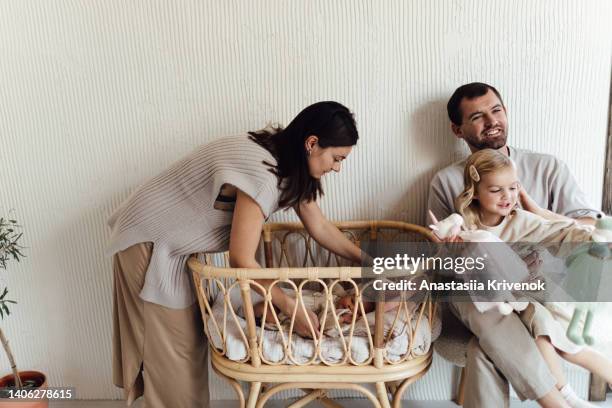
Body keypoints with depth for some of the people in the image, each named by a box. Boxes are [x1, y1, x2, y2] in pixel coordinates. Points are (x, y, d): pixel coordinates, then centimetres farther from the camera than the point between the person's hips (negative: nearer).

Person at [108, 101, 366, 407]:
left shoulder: (288, 163, -4)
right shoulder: (262, 173, -34)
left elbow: (320, 228, 4)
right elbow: (241, 260, -31)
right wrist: (292, 308, -24)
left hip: (170, 237, 9)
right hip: (149, 243, -9)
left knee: (188, 336, 20)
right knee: (172, 347, 5)